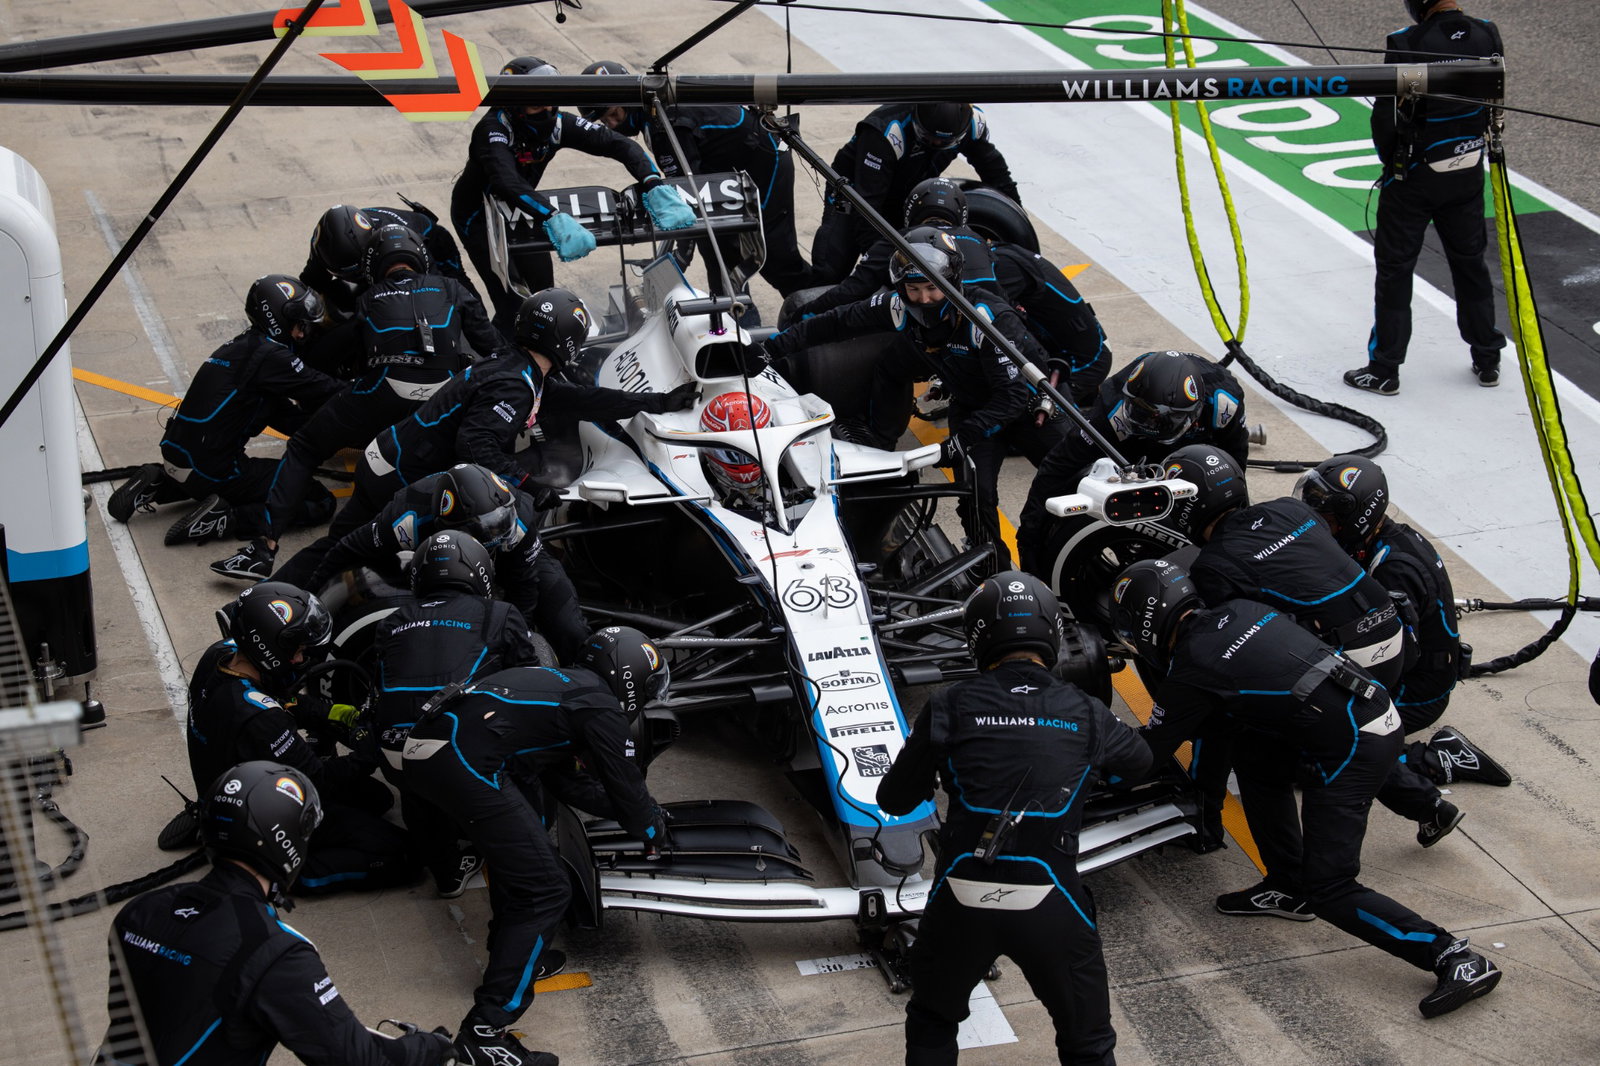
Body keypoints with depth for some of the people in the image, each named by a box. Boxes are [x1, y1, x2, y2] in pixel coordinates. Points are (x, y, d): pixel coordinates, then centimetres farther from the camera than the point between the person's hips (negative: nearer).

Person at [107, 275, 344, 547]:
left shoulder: (244, 346, 16)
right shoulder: (270, 356, -13)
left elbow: (286, 416, 18)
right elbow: (326, 392, -10)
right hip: (213, 470, -9)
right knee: (320, 504, -7)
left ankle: (157, 485, 19)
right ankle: (224, 518, -16)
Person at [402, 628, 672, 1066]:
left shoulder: (562, 683, 29)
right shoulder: (601, 707, 4)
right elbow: (623, 783, 10)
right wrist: (654, 830, 30)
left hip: (421, 748, 10)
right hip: (465, 762, -10)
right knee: (545, 892, -6)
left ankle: (513, 955, 39)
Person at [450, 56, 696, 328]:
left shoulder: (557, 123, -20)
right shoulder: (494, 128, -36)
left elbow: (618, 144, -24)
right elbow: (506, 181, -54)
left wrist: (656, 186, -42)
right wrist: (553, 219, -68)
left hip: (515, 211, 6)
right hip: (478, 216, -6)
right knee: (511, 306, -14)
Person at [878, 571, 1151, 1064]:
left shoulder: (951, 707, -5)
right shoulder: (1085, 714, -1)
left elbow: (894, 801, 4)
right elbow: (1140, 760, 22)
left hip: (961, 900, 0)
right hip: (1050, 904, 0)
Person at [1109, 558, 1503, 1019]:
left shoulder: (1191, 670, -9)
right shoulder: (1236, 610, 13)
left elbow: (1149, 753, 5)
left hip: (1352, 750, -9)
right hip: (1376, 708, 9)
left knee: (1330, 891, -5)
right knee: (1254, 758, 22)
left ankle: (1457, 959, -9)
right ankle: (1288, 889, 28)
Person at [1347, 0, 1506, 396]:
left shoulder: (1407, 44, -24)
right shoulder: (1487, 37, -7)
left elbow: (1386, 117, -16)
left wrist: (1390, 159, 4)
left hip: (1414, 177, -5)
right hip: (1467, 173, 5)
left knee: (1395, 267, 7)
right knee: (1470, 261, 19)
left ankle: (1384, 370, 13)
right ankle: (1487, 360, 29)